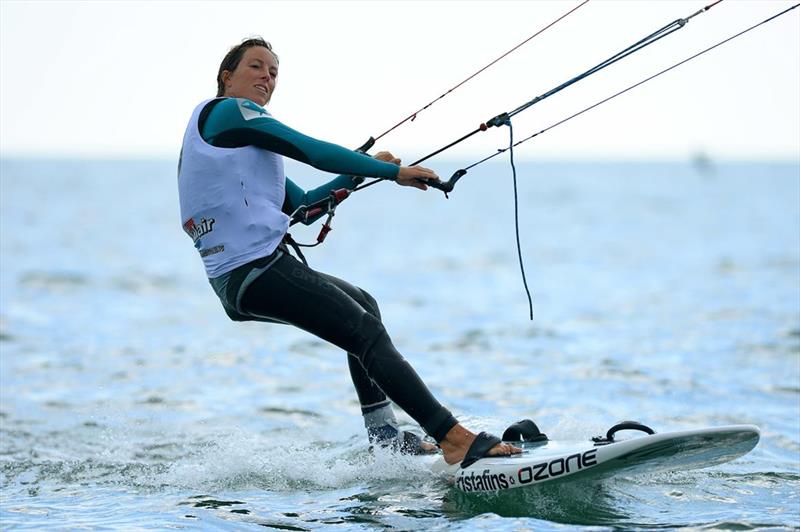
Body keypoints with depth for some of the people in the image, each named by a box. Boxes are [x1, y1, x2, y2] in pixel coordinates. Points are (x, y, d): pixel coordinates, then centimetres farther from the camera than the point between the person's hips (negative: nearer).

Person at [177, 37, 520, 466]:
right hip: (255, 270, -11)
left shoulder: (238, 140, 26)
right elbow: (311, 150, -11)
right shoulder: (226, 111, -4)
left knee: (363, 306, 26)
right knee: (367, 333, -17)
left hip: (238, 280, 11)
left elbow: (302, 204, 27)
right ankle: (456, 439, -26)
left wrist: (362, 171, 17)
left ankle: (383, 435, 22)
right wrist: (393, 172, -7)